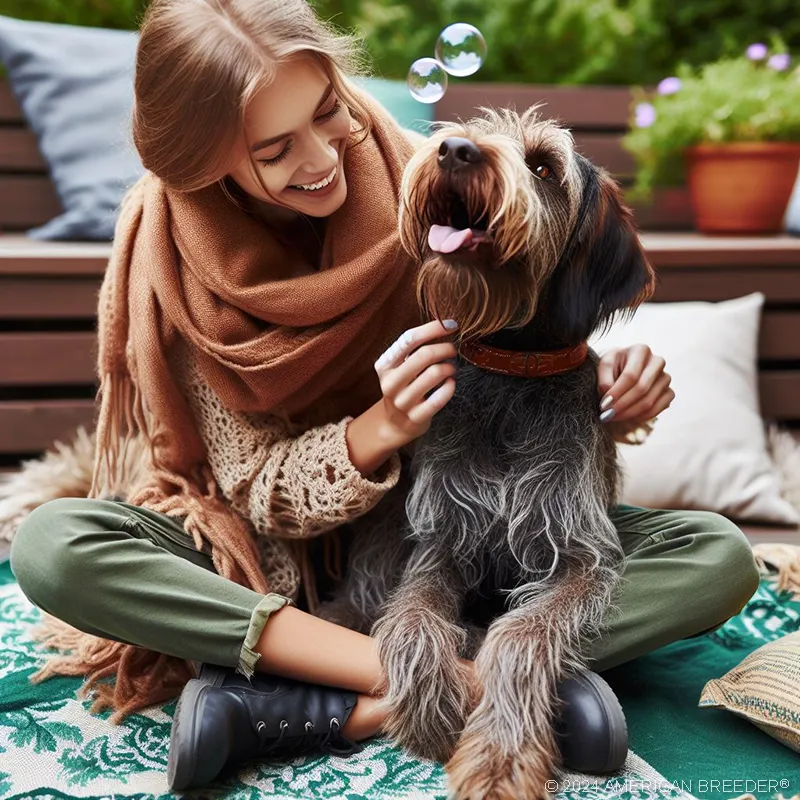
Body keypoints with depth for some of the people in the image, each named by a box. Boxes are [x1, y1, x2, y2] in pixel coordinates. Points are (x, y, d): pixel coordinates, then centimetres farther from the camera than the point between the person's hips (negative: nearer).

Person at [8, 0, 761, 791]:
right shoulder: (178, 258, -14)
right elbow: (256, 496, -12)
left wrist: (607, 395, -22)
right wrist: (377, 431, -32)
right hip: (282, 558, -1)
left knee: (718, 556, -21)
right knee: (49, 545, -28)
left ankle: (325, 709, -29)